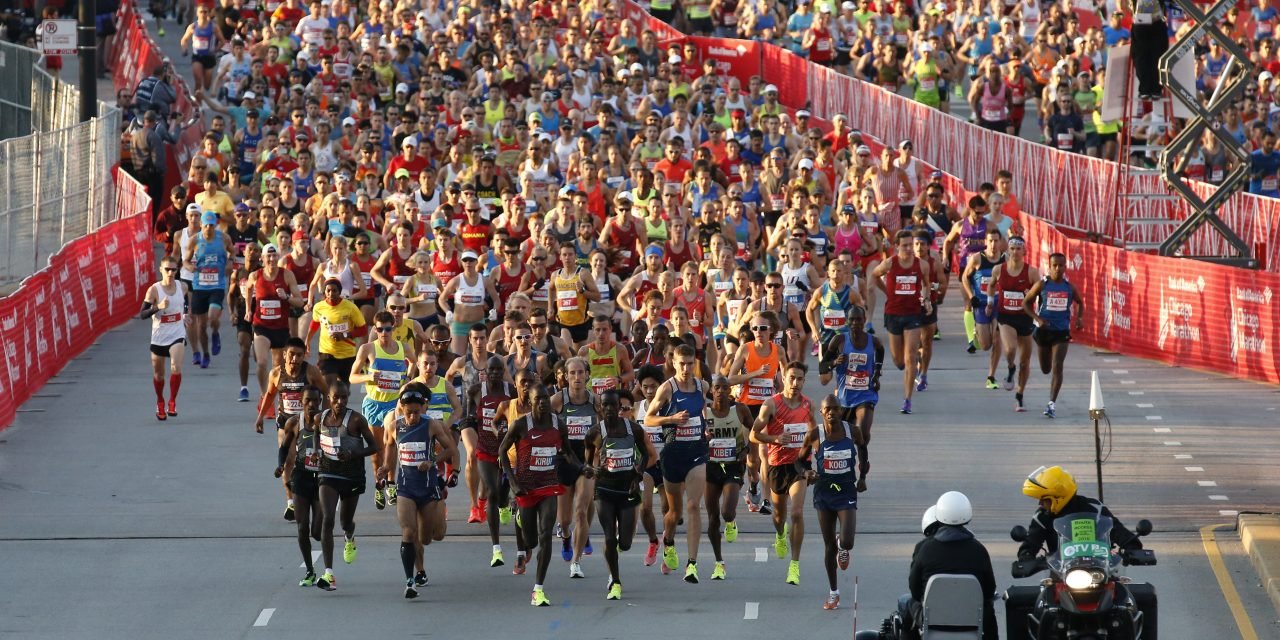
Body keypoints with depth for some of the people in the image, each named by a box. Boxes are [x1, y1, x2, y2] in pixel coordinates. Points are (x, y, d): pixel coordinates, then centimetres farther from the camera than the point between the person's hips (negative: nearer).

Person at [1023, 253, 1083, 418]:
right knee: (1046, 369, 11)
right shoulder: (1042, 285, -6)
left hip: (1062, 332, 0)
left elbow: (1080, 302, 18)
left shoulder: (1069, 287, 0)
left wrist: (1079, 318, -1)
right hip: (1044, 329, 0)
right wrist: (1037, 318, -15)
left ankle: (1052, 403, -13)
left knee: (1057, 367, -14)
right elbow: (1026, 303, 0)